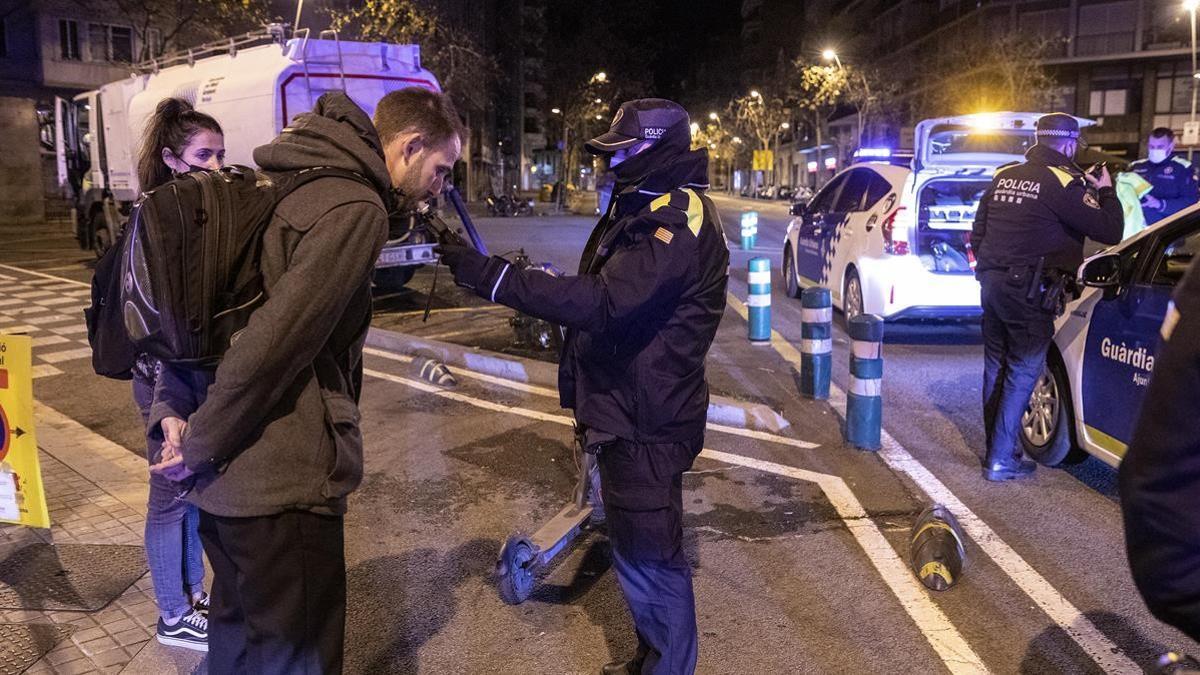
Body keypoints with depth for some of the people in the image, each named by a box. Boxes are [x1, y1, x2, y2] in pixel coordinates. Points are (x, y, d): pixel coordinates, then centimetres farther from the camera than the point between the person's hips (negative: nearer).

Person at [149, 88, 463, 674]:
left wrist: (172, 406, 8)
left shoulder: (287, 186, 13)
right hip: (280, 483, -9)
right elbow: (273, 343, -25)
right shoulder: (355, 208, -17)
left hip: (224, 472, 9)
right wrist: (200, 447, -14)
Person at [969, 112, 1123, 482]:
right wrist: (1106, 192, 8)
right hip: (1030, 291, -7)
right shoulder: (1062, 181, -10)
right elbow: (1109, 231, -9)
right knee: (1022, 373, 0)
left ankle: (996, 449, 24)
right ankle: (1001, 460, 2)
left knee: (996, 369, 15)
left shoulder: (1004, 176, 11)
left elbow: (977, 233, 17)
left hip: (992, 283, 7)